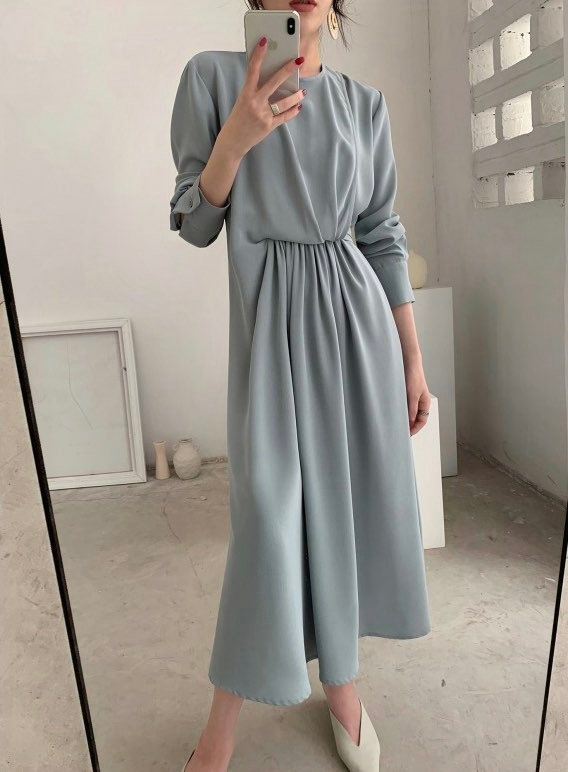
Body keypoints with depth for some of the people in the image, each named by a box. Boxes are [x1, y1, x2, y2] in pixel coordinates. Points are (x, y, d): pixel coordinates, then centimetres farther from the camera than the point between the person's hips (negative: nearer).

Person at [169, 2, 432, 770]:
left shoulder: (366, 103, 10)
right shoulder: (213, 76, 3)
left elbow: (385, 237, 9)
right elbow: (194, 226, 1)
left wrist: (413, 360, 7)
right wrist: (236, 138, -17)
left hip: (356, 317, 4)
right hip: (271, 317, -3)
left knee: (356, 499, 8)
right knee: (271, 512, -4)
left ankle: (341, 678, 31)